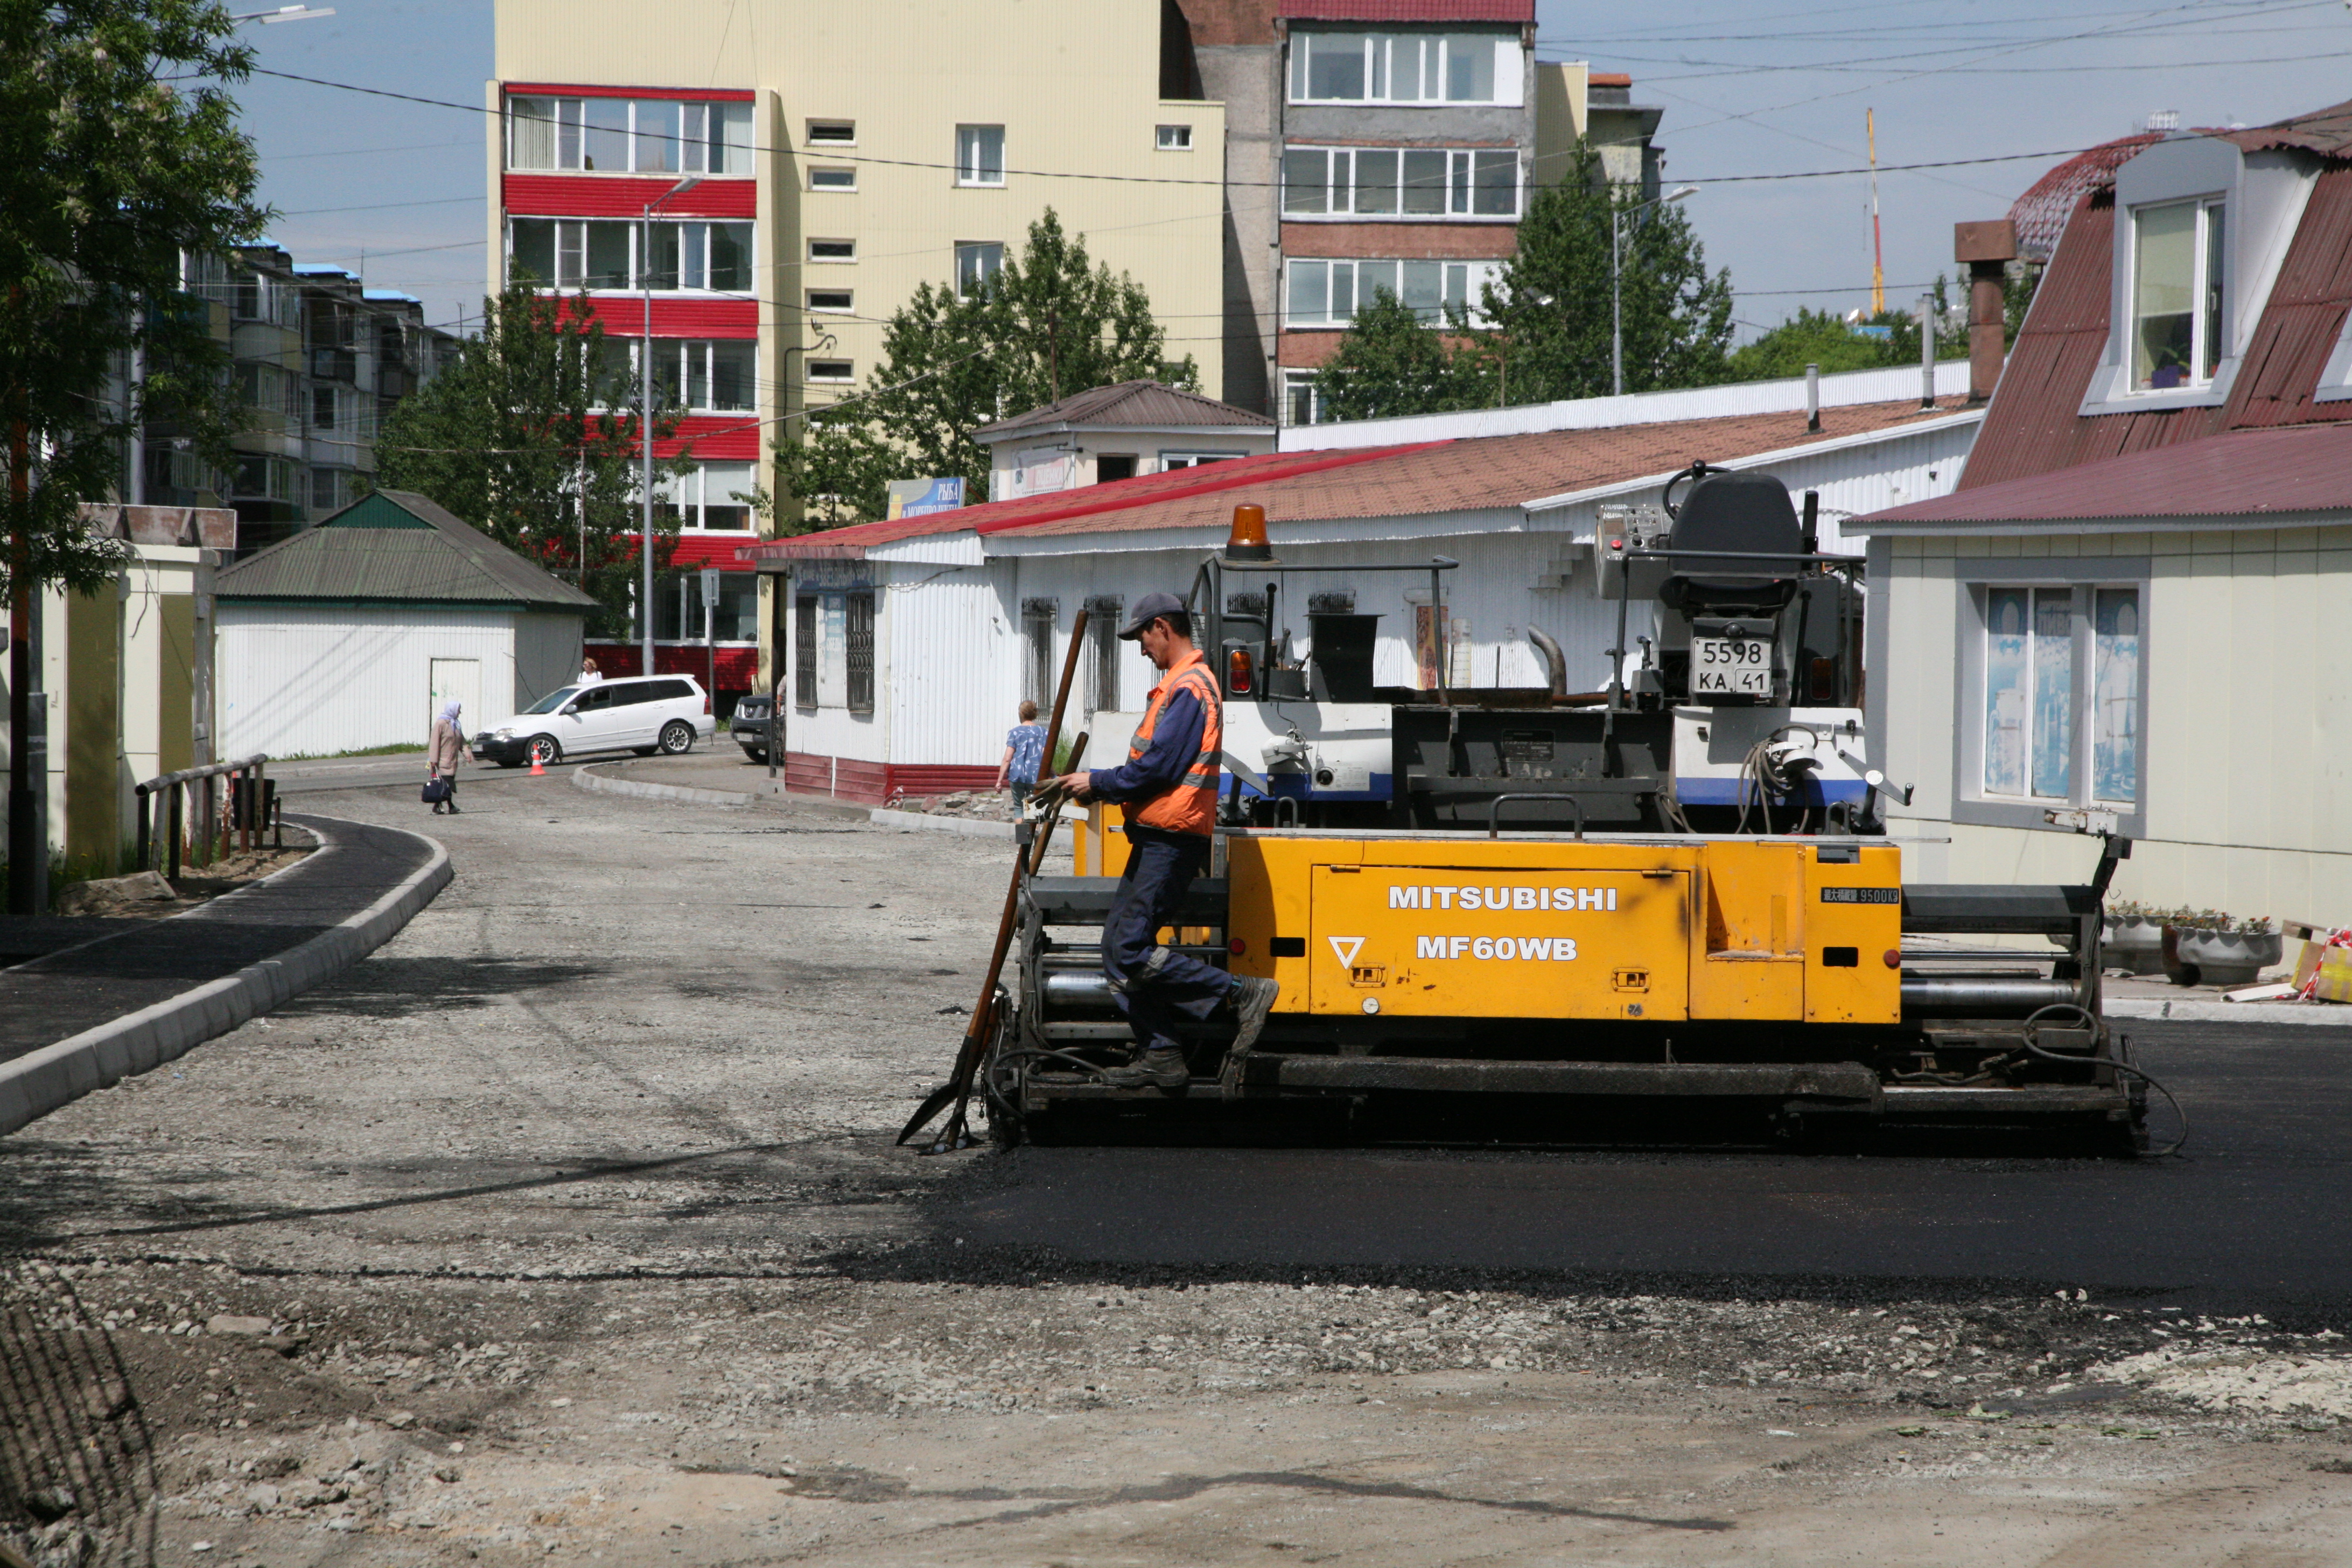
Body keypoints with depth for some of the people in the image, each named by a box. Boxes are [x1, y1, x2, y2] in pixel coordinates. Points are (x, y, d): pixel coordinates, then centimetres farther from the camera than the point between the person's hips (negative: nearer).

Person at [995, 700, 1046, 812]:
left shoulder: (1014, 732, 0)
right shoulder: (1042, 732, 2)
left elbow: (1007, 759, -4)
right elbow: (1046, 758, -4)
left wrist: (1000, 780, 1)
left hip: (1017, 775, 0)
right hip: (1035, 776, 0)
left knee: (1018, 807, 9)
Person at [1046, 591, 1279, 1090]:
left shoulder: (1189, 687, -13)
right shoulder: (1182, 684, 21)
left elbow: (1159, 768, -20)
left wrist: (1098, 782, -8)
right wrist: (1097, 784, 10)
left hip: (1169, 842, -11)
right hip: (1156, 839, 11)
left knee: (1130, 950, -14)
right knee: (1119, 946, 10)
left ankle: (1240, 993, -10)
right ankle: (1159, 1054, 11)